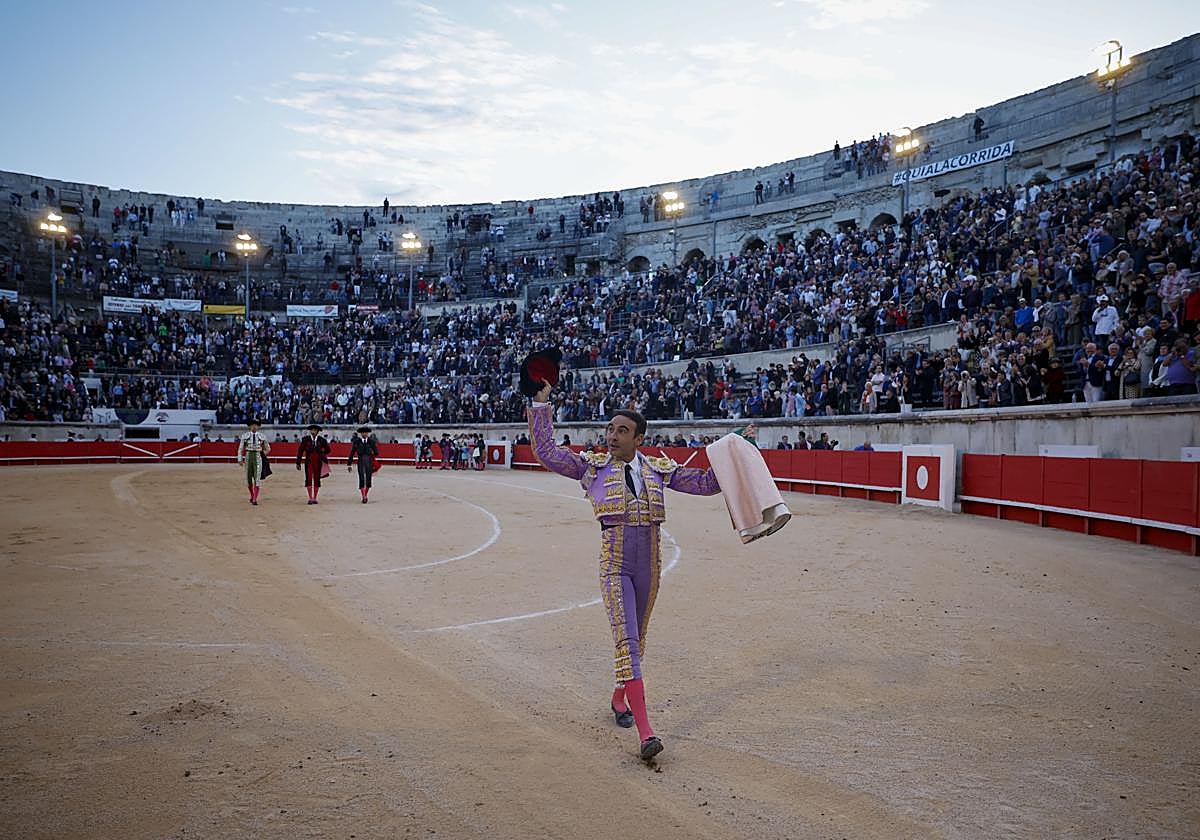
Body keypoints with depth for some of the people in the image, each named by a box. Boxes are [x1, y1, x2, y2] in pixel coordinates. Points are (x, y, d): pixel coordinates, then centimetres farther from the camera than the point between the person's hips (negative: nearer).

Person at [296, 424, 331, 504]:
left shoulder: (321, 440, 0)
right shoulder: (305, 439, -1)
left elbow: (327, 450, 16)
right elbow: (300, 451, 2)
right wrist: (298, 463, 2)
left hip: (318, 462, 1)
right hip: (308, 462, -1)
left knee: (317, 480, 4)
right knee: (308, 480, -5)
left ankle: (315, 498, 12)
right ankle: (310, 498, -1)